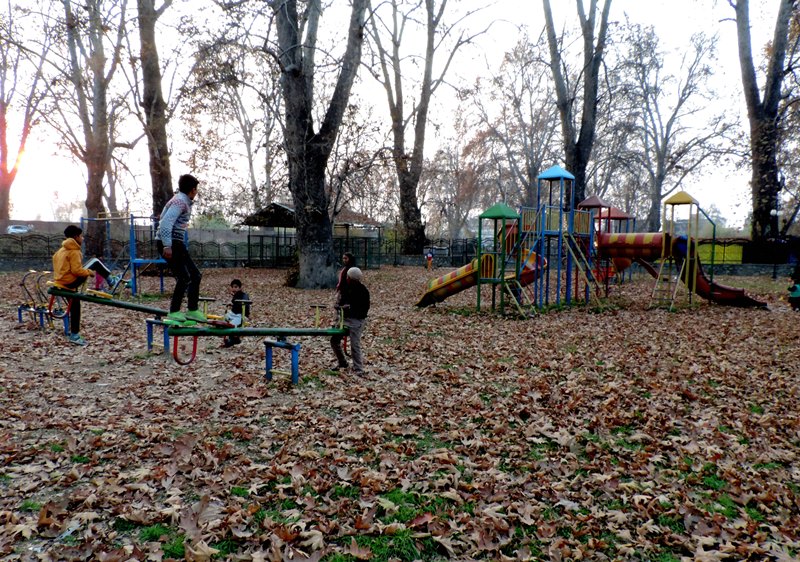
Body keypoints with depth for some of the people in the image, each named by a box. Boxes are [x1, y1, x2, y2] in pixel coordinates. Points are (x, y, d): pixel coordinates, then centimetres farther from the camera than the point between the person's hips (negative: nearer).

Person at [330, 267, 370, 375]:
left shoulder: (363, 291, -13)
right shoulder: (346, 287, 7)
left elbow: (364, 309, -15)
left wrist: (350, 308, -25)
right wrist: (340, 306, -4)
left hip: (357, 320, -7)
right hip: (345, 318, 7)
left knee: (355, 345, -11)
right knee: (334, 340, 7)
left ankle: (358, 369, 2)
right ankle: (342, 362, 26)